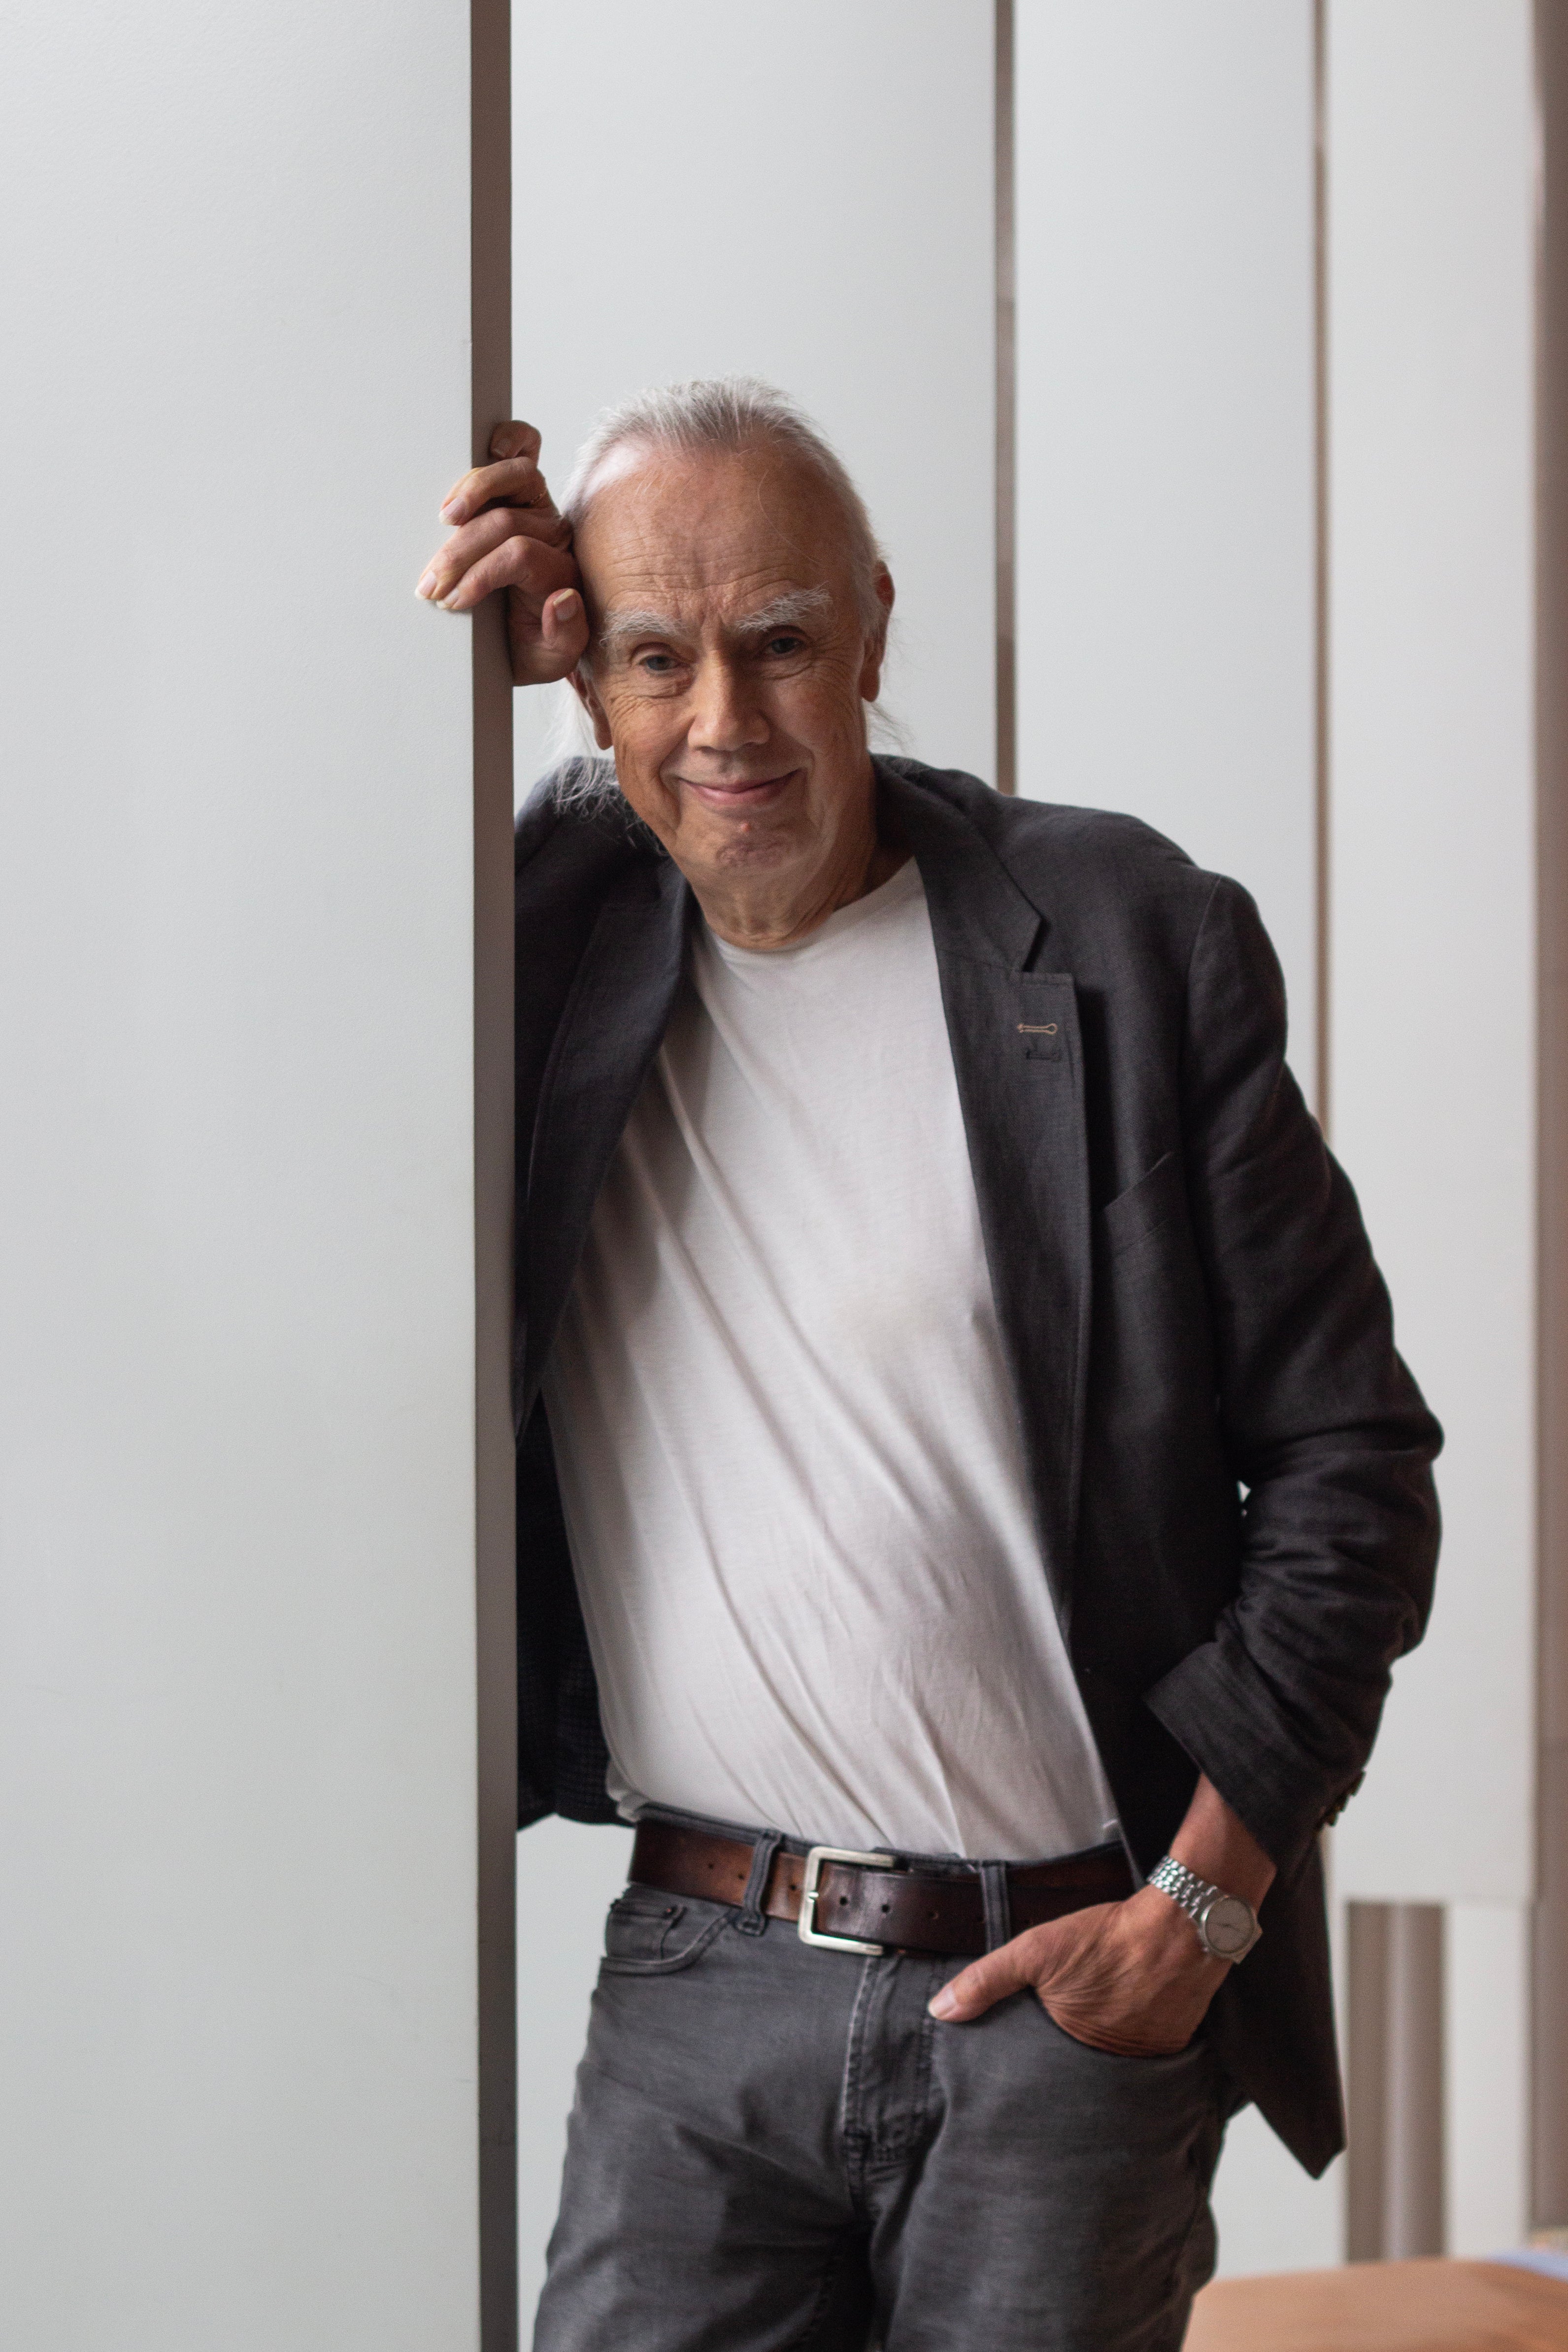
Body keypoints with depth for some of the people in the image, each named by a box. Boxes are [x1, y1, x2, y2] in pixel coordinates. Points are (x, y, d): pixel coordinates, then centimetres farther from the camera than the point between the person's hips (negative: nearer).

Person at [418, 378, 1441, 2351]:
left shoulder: (1127, 947, -3)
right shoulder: (541, 919, 6)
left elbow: (1350, 1453, -1)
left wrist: (1204, 1900, -6)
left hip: (1070, 1985, -1)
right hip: (697, 1973, 2)